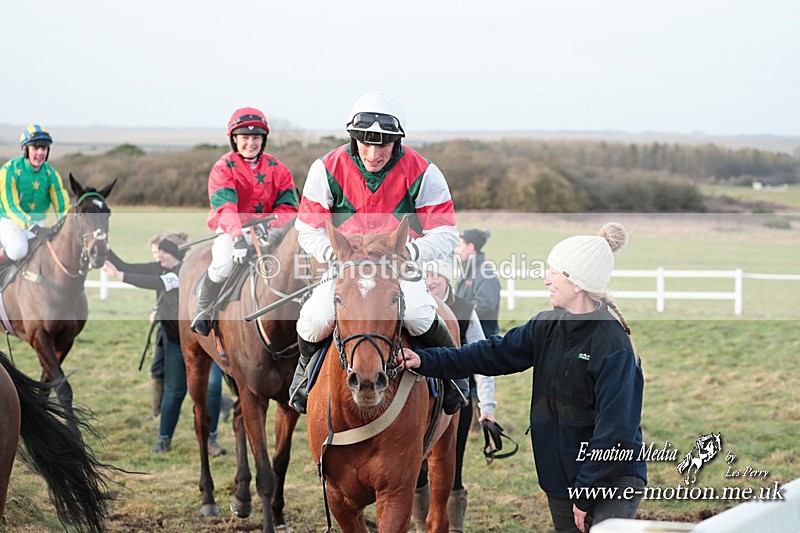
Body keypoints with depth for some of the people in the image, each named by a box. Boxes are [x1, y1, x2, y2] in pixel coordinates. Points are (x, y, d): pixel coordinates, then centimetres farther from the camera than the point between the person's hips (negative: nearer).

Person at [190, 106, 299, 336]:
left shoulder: (277, 169, 5)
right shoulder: (223, 168, -7)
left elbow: (288, 207, -1)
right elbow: (224, 207, -23)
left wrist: (271, 223, -24)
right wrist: (238, 236, -40)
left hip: (266, 232, 3)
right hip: (230, 230, -3)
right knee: (224, 263, -33)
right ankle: (202, 311, -7)